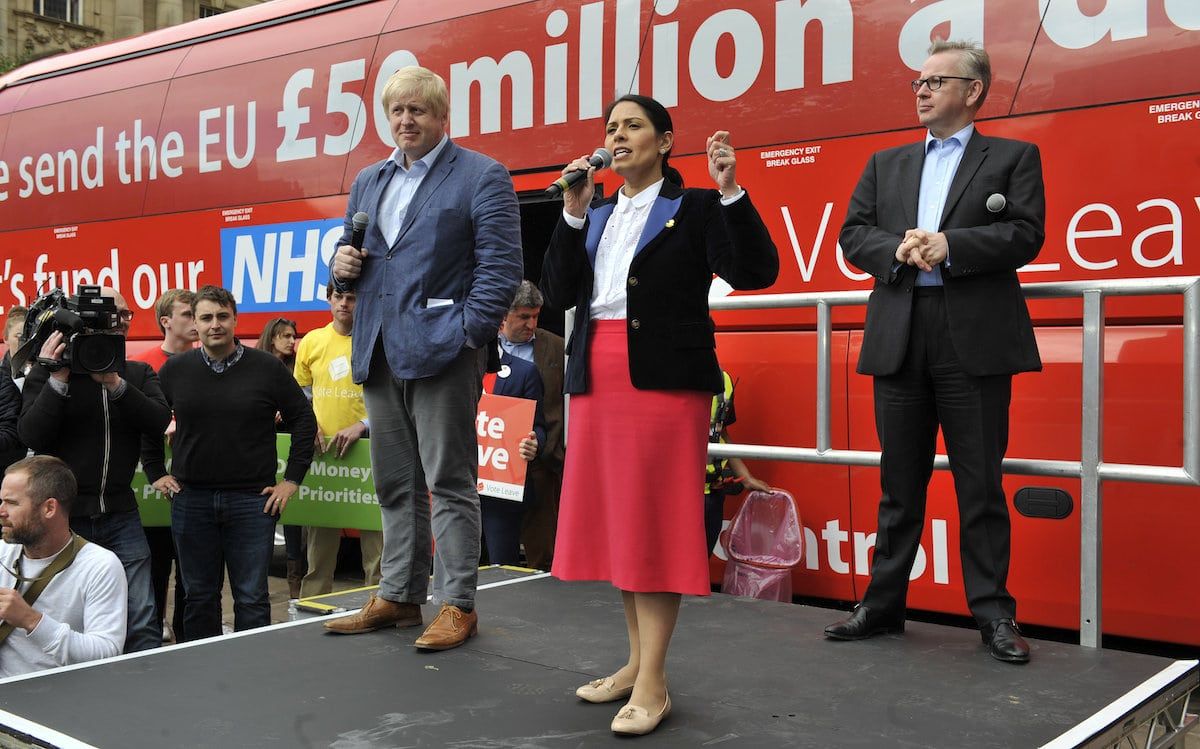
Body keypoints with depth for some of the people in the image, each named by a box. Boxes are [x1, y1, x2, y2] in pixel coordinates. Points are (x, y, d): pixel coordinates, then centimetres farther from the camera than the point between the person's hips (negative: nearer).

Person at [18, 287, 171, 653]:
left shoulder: (138, 374, 8)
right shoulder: (47, 371, 0)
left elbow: (159, 423, -9)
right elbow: (31, 436, -11)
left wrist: (114, 383, -19)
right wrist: (58, 379, -17)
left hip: (120, 516, 2)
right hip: (63, 515, -2)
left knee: (142, 621, -3)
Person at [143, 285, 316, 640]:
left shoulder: (267, 367, -1)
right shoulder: (175, 369, 5)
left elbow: (304, 419, 4)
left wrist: (291, 480, 1)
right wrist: (156, 474, 12)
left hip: (252, 500, -2)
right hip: (191, 500, 2)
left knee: (252, 598, 2)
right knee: (199, 596, 11)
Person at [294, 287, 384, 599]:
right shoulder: (312, 341, 8)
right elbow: (300, 393, 18)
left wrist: (361, 426, -15)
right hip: (322, 448, 3)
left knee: (375, 536, -2)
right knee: (320, 535, 12)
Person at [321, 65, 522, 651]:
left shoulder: (481, 177, -2)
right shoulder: (367, 182, 19)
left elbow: (501, 264, -9)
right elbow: (352, 255, 27)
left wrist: (470, 333, -17)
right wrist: (342, 265, 3)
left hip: (441, 351, -7)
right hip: (379, 354, 7)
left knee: (449, 482, -2)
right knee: (395, 485, 13)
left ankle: (457, 605, 7)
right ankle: (398, 596, 24)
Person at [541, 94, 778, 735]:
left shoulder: (694, 209, 2)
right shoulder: (595, 218, 18)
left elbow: (754, 272, -10)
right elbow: (557, 293, 7)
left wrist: (730, 191, -17)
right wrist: (573, 213, 0)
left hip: (664, 379, -6)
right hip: (596, 381, 6)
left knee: (655, 523, -5)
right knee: (615, 520, 9)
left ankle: (652, 682, -1)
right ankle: (638, 660, 21)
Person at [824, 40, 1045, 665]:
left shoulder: (1013, 157, 8)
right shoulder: (886, 164, 19)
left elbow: (1026, 234, -5)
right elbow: (853, 234, 9)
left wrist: (949, 245, -16)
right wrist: (898, 250, -10)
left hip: (975, 341, -3)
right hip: (899, 341, 4)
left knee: (980, 485, 1)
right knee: (899, 484, 10)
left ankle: (993, 614, 12)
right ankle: (883, 605, 19)